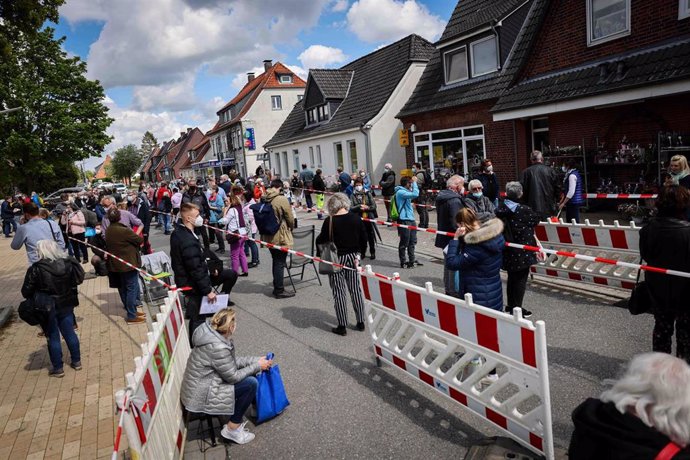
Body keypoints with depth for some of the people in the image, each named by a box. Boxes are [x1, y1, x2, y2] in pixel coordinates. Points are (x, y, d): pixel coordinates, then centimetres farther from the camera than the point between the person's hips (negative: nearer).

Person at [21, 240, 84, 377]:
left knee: (53, 338, 8)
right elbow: (79, 279, 7)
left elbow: (26, 292, -14)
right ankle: (76, 362, 26)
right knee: (70, 333, 16)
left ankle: (58, 368, 17)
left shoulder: (36, 269, -19)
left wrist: (34, 300, 5)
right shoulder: (68, 264, -5)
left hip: (46, 308, -4)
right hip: (66, 305, 4)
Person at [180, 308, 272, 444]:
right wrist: (257, 366, -9)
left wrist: (255, 360, 2)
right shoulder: (217, 347, -31)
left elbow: (232, 360, 9)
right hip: (200, 397, -9)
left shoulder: (213, 334, -3)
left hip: (201, 384, 9)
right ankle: (231, 429, 1)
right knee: (251, 383, -15)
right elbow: (233, 377, -19)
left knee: (247, 371, 8)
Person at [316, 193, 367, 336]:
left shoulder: (330, 221, -15)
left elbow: (320, 241, -10)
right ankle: (361, 322, 23)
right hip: (352, 258, 4)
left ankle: (342, 326, 10)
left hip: (336, 260, -4)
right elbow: (363, 239, 3)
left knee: (339, 292, 4)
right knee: (355, 289, 14)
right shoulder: (356, 218, -4)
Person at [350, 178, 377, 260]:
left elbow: (374, 205, -1)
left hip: (369, 218, 0)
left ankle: (372, 253, 21)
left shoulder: (368, 193, 1)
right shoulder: (353, 195, 1)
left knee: (371, 236, 7)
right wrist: (359, 207, -20)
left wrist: (367, 208, -16)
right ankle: (362, 252, 19)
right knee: (362, 237, 2)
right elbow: (351, 208, -7)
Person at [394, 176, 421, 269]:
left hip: (410, 219, 10)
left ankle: (412, 260, 27)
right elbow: (415, 194, -27)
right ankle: (403, 262, 9)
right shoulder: (400, 192, -17)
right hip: (404, 220, -10)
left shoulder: (406, 191, 14)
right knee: (404, 242, -1)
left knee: (412, 241, 16)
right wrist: (414, 182, -17)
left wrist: (414, 182, 15)